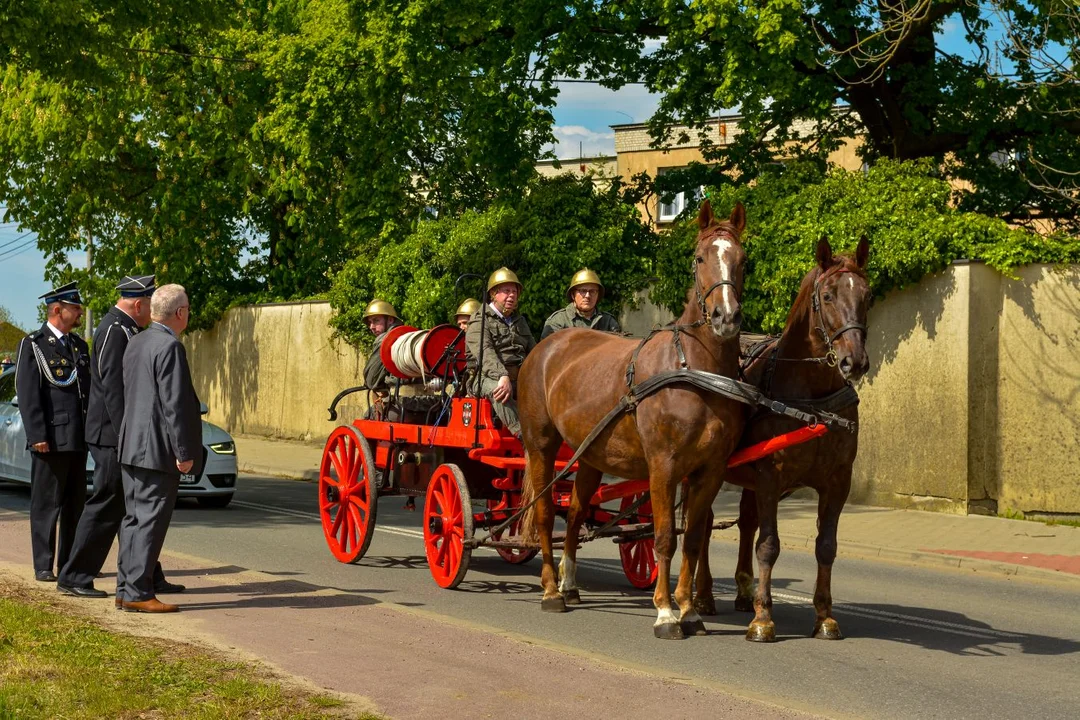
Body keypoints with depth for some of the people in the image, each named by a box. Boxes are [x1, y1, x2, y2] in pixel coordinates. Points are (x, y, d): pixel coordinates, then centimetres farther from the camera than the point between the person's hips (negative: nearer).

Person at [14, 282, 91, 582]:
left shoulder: (80, 346, 16)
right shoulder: (33, 345, -4)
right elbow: (27, 394, -10)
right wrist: (38, 436, -16)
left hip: (78, 439, 7)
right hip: (50, 440, -7)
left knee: (75, 504, 10)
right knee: (46, 504, -1)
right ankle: (43, 565, 5)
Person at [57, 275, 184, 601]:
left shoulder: (125, 329, 15)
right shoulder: (115, 330, -16)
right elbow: (113, 388, -22)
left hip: (123, 438, 10)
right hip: (113, 436, -10)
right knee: (106, 507, -5)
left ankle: (149, 578, 19)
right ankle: (73, 578, 3)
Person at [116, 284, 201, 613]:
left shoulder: (135, 343, 12)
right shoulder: (170, 347, -16)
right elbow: (175, 404, -19)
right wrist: (185, 452, -15)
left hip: (131, 447, 9)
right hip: (158, 450, -9)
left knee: (134, 519, 13)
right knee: (151, 521, -5)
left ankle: (126, 588, 18)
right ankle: (138, 592, -4)